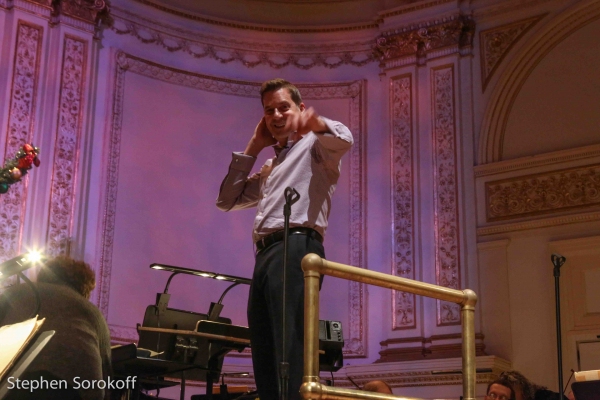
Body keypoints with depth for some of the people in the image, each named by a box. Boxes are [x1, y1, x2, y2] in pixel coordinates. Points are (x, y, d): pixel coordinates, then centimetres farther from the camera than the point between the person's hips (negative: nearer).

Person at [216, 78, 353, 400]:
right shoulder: (269, 166, 32)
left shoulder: (314, 146, 8)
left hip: (296, 247, -9)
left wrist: (315, 122, -38)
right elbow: (227, 200, 28)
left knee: (290, 350, -21)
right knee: (265, 358, 6)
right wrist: (253, 147, 26)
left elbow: (343, 139, -15)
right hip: (265, 253, 9)